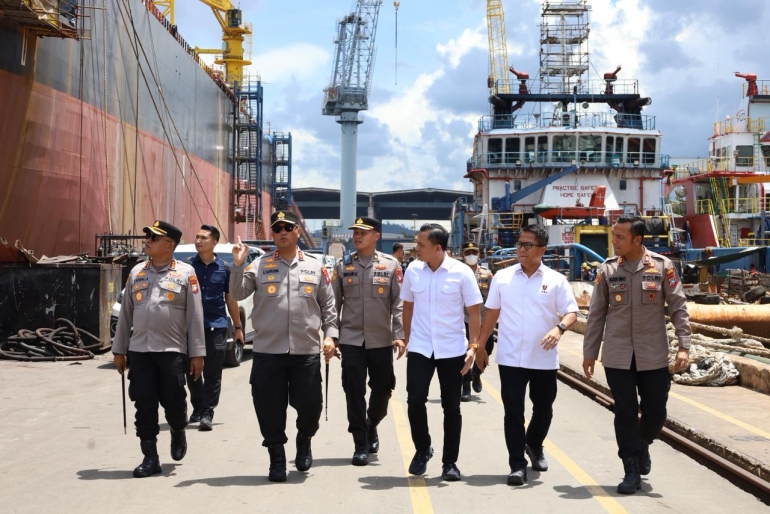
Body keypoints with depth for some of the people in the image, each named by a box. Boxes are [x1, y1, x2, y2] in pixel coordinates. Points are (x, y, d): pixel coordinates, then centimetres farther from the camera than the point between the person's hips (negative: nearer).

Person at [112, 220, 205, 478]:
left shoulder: (185, 273, -1)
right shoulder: (136, 272, 10)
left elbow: (195, 316, -3)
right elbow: (126, 313, 13)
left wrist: (197, 353, -7)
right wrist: (119, 349, 11)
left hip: (172, 350, -3)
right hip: (139, 350, 3)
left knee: (173, 402, 2)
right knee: (144, 406, 3)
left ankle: (178, 433, 33)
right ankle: (150, 458, 11)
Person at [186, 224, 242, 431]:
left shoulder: (223, 268, 4)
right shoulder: (188, 265, 2)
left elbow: (230, 298, 11)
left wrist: (238, 327, 12)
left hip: (216, 326, -1)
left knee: (213, 373, -3)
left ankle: (207, 414, 0)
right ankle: (197, 408, 28)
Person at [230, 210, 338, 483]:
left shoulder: (316, 267, 8)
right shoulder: (260, 266, 4)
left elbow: (328, 305, 10)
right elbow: (237, 294, -3)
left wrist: (330, 334, 0)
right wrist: (238, 265, -15)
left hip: (306, 351, 0)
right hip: (267, 351, 0)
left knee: (309, 404, 3)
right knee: (270, 408, 3)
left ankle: (304, 440, 34)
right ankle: (277, 458, 19)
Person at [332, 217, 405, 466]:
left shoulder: (391, 265, 1)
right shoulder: (343, 266, 5)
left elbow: (398, 303, -1)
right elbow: (334, 303, 7)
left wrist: (399, 335, -9)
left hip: (381, 340, 0)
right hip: (351, 340, 0)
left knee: (382, 389, 9)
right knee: (354, 392, -1)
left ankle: (371, 426, 37)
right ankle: (361, 445, 8)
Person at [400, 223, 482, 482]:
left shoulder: (461, 273, -9)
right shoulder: (413, 270, -1)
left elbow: (474, 311, -4)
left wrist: (473, 346, -10)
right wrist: (407, 338, 8)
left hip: (452, 350, -2)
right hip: (420, 349, 2)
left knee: (451, 407, 6)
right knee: (415, 401, -4)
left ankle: (450, 462, 18)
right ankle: (422, 449, 21)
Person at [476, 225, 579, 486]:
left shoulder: (556, 280, 0)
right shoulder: (502, 277, 4)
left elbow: (571, 312, -3)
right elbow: (492, 314, 10)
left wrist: (559, 328, -24)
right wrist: (480, 346, 11)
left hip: (544, 359, 0)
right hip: (510, 358, 0)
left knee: (543, 409, 14)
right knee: (513, 412, -2)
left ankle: (534, 446, 42)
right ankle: (517, 464, 4)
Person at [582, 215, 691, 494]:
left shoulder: (662, 267, -4)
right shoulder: (607, 269, 0)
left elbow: (678, 307, -1)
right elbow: (596, 314, 5)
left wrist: (684, 345, -9)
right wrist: (589, 352, 6)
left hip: (653, 355, 0)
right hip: (617, 356, 1)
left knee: (655, 411, 6)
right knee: (625, 413, 2)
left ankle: (643, 445, 37)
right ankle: (632, 471, 13)